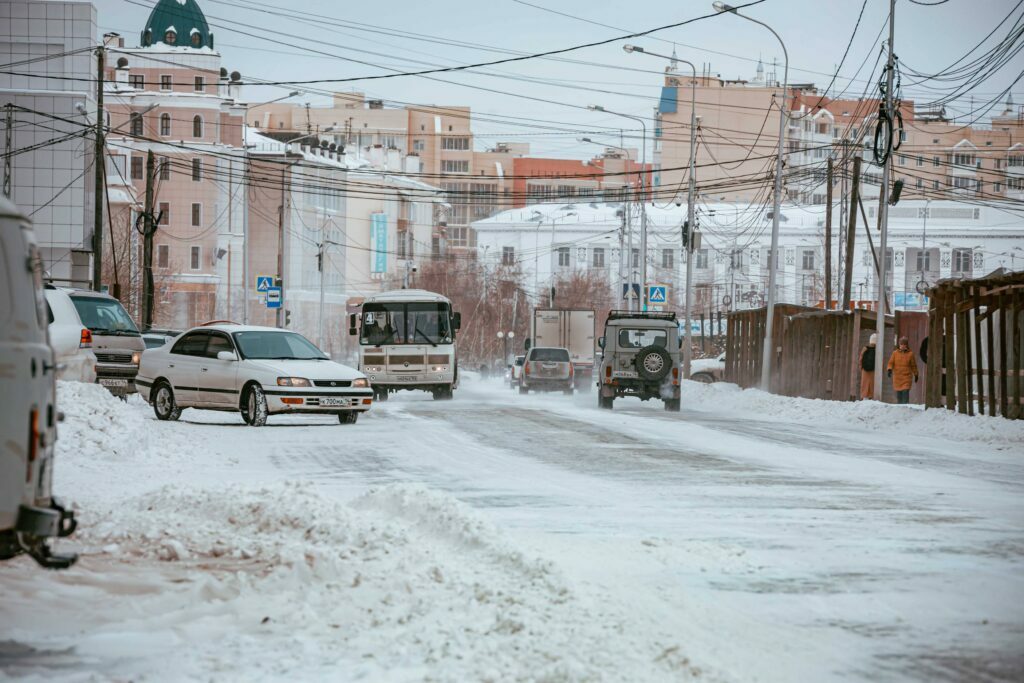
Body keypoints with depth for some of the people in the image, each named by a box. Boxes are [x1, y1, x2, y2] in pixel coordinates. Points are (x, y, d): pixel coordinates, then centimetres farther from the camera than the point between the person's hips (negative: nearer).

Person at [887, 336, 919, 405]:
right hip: (897, 376, 2)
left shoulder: (910, 354, 1)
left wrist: (916, 375, 12)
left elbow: (913, 365, 8)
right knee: (898, 393, 5)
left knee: (905, 392, -13)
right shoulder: (895, 353, 4)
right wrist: (890, 369, -17)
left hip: (907, 376, -2)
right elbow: (891, 362, 2)